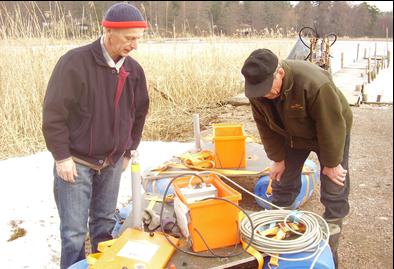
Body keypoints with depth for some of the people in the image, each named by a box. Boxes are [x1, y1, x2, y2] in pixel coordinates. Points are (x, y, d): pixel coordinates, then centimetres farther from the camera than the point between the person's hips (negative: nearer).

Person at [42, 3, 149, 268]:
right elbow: (54, 112, -15)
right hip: (75, 161, -4)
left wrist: (128, 152, 13)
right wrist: (62, 156, -13)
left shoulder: (134, 70, 0)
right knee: (74, 231, 1)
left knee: (105, 224, 15)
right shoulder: (75, 62, -17)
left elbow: (139, 113, 12)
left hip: (112, 162, 5)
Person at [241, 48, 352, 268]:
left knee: (334, 191, -4)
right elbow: (266, 127, -10)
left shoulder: (314, 83, -41)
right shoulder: (258, 91, -23)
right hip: (293, 135, 5)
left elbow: (332, 126, -31)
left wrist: (331, 163, -22)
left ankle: (329, 246, 10)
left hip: (332, 133, -4)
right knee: (282, 182, 5)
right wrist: (278, 159, -8)